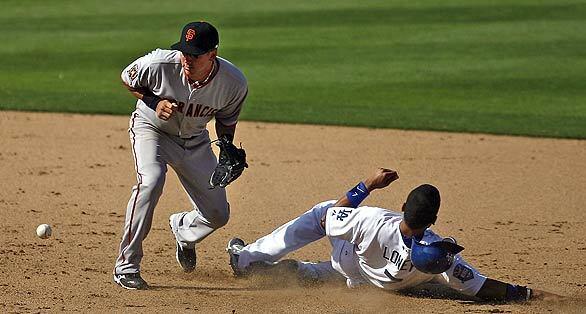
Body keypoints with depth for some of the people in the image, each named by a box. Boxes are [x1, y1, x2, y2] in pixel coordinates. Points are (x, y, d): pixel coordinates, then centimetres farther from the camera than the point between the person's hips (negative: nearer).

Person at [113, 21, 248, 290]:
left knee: (218, 214, 4)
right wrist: (153, 103, -24)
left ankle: (183, 229, 42)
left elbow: (226, 119, -3)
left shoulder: (235, 83, -24)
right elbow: (127, 78, -9)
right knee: (150, 181, -33)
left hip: (195, 140, 3)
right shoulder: (160, 64, -31)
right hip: (151, 128, -3)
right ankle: (126, 266, -25)